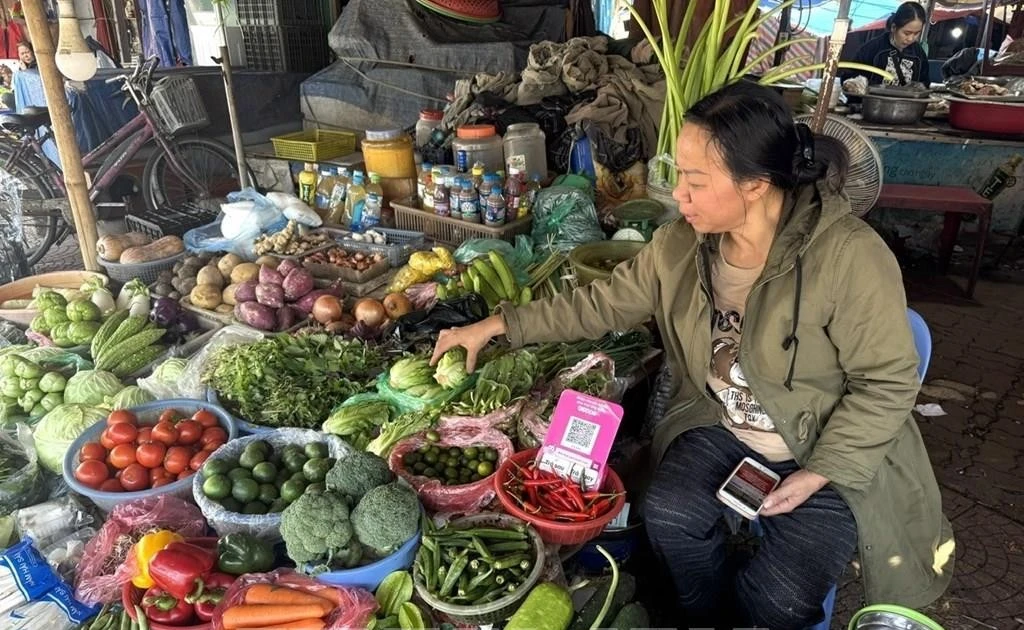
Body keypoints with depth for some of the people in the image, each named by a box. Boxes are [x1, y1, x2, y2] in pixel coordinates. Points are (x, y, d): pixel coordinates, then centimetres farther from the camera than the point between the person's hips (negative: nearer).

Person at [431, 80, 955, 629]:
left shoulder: (850, 256, -24)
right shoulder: (680, 245, -8)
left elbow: (887, 383, -16)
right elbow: (602, 305, 1)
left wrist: (819, 473, -19)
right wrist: (497, 326, -2)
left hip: (832, 450, -3)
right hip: (722, 429, 4)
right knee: (668, 514, -21)